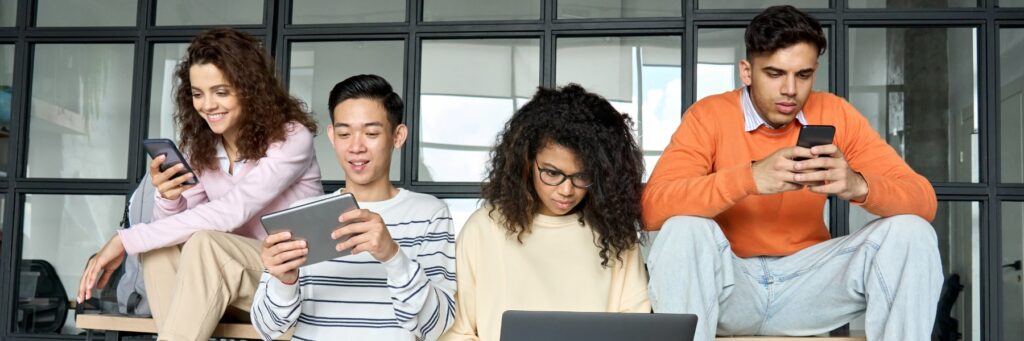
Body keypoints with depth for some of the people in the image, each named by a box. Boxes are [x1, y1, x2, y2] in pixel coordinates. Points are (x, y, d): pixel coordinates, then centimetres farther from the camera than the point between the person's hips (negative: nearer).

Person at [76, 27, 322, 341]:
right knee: (160, 245, -20)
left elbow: (230, 211, -24)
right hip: (239, 284, 6)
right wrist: (168, 200, -23)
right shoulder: (199, 145, 5)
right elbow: (180, 224, 1)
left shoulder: (291, 137, -14)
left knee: (204, 242, -30)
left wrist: (127, 240, -25)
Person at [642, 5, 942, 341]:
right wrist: (750, 178, -39)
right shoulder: (709, 116, -10)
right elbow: (653, 207, -25)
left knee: (911, 232, -17)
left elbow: (923, 201, -9)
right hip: (729, 281, -2)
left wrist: (858, 186, -32)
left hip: (808, 279, 3)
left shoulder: (834, 114, -3)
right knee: (683, 229, -32)